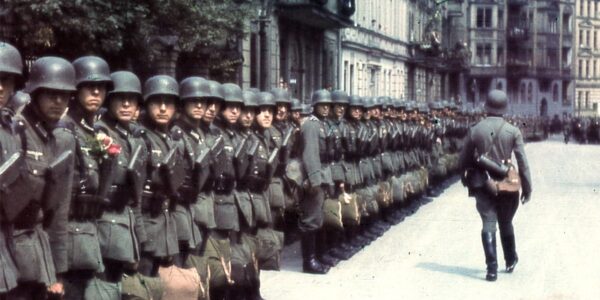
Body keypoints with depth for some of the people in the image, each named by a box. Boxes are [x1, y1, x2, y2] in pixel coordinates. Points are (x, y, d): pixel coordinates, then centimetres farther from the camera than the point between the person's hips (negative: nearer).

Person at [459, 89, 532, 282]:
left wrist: (467, 179, 20)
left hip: (482, 184, 0)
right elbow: (523, 162, -7)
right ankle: (510, 261, 34)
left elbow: (464, 161, 2)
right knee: (506, 223, 18)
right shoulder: (513, 132, -7)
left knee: (488, 224, -1)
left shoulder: (475, 131, -4)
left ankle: (492, 268, -10)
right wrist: (527, 188, 0)